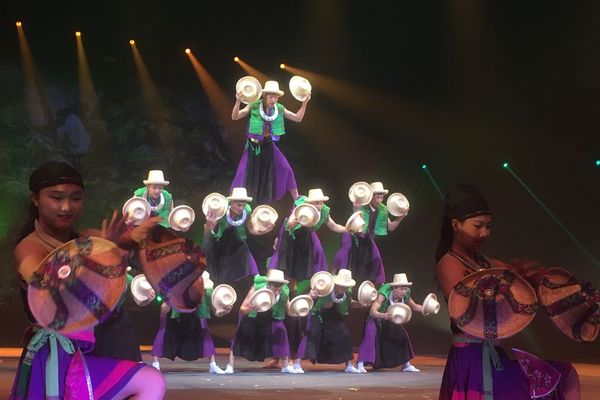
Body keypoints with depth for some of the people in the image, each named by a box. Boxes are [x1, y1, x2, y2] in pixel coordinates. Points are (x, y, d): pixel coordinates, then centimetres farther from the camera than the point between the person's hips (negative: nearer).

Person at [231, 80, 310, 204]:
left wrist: (304, 103, -10)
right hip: (254, 145, -3)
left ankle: (297, 200, 12)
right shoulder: (253, 107, -13)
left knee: (286, 169, -1)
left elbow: (298, 118, 2)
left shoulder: (279, 109, -2)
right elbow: (235, 117, -19)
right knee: (243, 173, -6)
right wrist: (238, 101, -36)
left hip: (269, 145, 3)